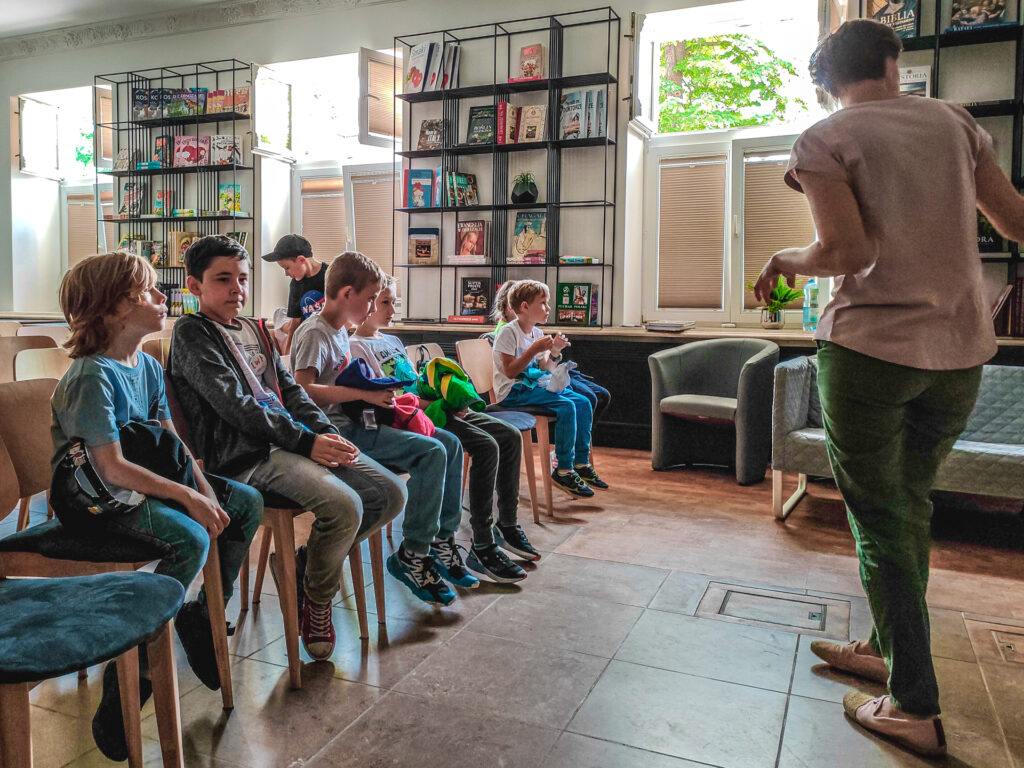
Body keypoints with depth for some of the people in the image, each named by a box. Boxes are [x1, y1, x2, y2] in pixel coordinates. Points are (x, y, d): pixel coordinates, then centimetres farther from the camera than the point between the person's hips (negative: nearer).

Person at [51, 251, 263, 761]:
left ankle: (203, 616, 13)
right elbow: (113, 468, -25)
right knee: (190, 538, -31)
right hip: (99, 499, -9)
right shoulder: (92, 377, -20)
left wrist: (205, 491, -6)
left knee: (246, 503, 1)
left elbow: (172, 442, 7)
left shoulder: (148, 366, 6)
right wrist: (187, 496, -24)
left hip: (146, 484, 9)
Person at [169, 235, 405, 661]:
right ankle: (316, 598, 0)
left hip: (294, 438, 8)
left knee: (391, 493, -4)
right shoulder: (192, 332, -1)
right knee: (344, 505, -28)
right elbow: (234, 405, -12)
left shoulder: (255, 330, 22)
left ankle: (305, 562, 12)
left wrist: (329, 433, -1)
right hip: (245, 453, -8)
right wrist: (307, 442, -18)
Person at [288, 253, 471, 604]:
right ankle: (412, 555, -12)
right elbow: (303, 389, -25)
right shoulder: (314, 333, -12)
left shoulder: (340, 330, 17)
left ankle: (441, 540, 7)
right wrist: (365, 393, -24)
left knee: (449, 443, 2)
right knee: (431, 452, -23)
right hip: (336, 430, -10)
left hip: (355, 422, 10)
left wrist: (377, 390, 9)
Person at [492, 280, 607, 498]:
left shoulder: (537, 334, 13)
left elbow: (545, 371, 14)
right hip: (513, 392, -9)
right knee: (566, 407, -26)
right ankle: (563, 471, -18)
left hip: (534, 386, 9)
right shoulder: (508, 332, -12)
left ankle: (581, 463, 4)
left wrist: (554, 353, -3)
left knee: (583, 403, -4)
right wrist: (534, 350, -20)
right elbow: (510, 372, -19)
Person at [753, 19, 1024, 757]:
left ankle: (917, 708, 11)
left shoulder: (825, 140, -5)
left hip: (871, 346, -5)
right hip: (961, 348, 5)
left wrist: (785, 262, 3)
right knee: (911, 503, 19)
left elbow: (847, 253, -15)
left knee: (879, 520, 5)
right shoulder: (953, 121, 9)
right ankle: (887, 647, 35)